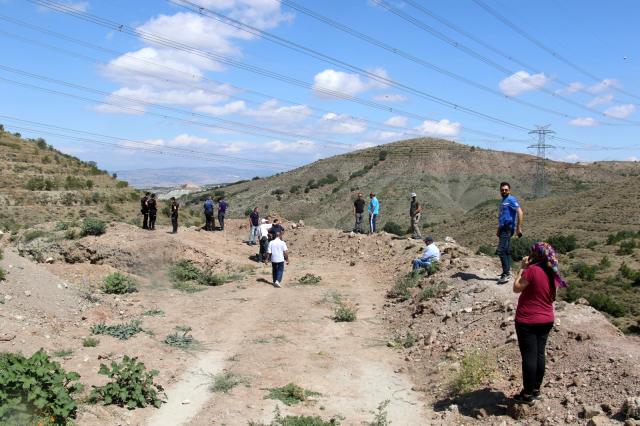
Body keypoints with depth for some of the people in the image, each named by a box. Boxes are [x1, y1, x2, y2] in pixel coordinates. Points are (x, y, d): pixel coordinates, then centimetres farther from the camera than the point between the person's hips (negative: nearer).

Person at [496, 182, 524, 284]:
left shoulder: (511, 199, -9)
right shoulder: (503, 201, 19)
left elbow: (520, 213, -18)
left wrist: (518, 228, -21)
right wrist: (499, 229, 27)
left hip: (508, 228, -9)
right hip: (503, 228, 9)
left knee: (501, 251, -15)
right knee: (507, 251, 13)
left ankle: (506, 274, -12)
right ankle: (507, 272, 20)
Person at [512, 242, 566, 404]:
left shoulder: (532, 270, -20)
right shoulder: (553, 272, 2)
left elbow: (516, 288, -11)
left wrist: (522, 268, -6)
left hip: (527, 320, -7)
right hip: (546, 320, 7)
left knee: (529, 356, -1)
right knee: (539, 354, 14)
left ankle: (528, 394, 6)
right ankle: (536, 388, 25)